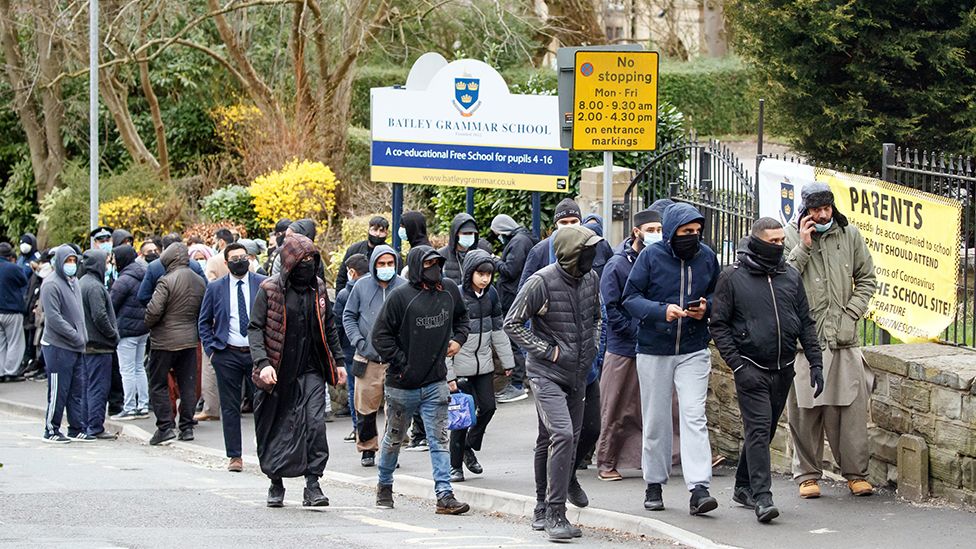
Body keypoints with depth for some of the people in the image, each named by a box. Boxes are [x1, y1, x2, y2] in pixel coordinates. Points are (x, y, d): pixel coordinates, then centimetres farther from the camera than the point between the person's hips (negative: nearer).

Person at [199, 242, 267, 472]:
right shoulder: (215, 288, 5)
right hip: (227, 354, 1)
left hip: (257, 352, -1)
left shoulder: (264, 285, 2)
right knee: (230, 407, 3)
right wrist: (210, 349, 3)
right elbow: (204, 321, 13)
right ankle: (234, 456, 8)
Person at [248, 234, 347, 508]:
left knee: (315, 423, -13)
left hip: (311, 372, 2)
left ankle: (312, 484, -9)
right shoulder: (270, 289, -6)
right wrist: (262, 363, -19)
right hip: (278, 374, -2)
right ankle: (276, 484, 25)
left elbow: (329, 327, 19)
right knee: (276, 430, 7)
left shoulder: (318, 287, 8)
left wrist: (338, 361, 17)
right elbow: (255, 328, -7)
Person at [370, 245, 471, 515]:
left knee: (439, 440, -4)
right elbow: (380, 334, -11)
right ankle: (384, 486, 34)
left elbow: (462, 318, 25)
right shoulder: (401, 296, -13)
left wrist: (459, 338, 7)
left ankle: (445, 495, -7)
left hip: (436, 383, 3)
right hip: (403, 384, -3)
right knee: (394, 439, 13)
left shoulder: (449, 290, 4)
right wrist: (400, 364, -13)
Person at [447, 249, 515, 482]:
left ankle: (470, 447, 26)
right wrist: (448, 374, -15)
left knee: (488, 407, 2)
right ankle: (455, 465, 8)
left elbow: (498, 330, 15)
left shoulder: (491, 295, 4)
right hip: (461, 365, -5)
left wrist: (507, 361, 15)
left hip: (484, 364, 5)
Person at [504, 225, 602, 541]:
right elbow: (512, 323, -10)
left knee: (566, 440, 11)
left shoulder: (591, 278, 4)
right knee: (562, 435, -20)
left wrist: (593, 348, 9)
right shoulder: (542, 282, -17)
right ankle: (554, 514, -17)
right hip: (546, 373, -7)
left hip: (577, 374, 7)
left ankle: (543, 510, 23)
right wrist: (547, 351, -14)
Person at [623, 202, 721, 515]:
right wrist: (661, 311, -23)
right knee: (656, 420, 8)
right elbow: (630, 297, -7)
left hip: (694, 351, 1)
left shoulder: (707, 257, 2)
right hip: (654, 351, -1)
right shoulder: (651, 256, -7)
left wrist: (706, 307, -8)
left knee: (694, 416, -11)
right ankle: (654, 485, 22)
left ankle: (699, 489, -17)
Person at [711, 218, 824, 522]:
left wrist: (815, 363, 5)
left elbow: (806, 323, 13)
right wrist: (738, 366, -12)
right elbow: (718, 325, -5)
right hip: (751, 369, -5)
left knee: (764, 430, 13)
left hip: (783, 370, 5)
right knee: (758, 430, -13)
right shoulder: (732, 277, -5)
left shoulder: (790, 276, 9)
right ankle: (762, 497, -17)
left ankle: (743, 486, 27)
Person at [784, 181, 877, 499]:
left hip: (843, 339, 2)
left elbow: (867, 278, 16)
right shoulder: (790, 237, 1)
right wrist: (803, 247, -13)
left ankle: (856, 472, 10)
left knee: (851, 407, 0)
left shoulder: (849, 234, 8)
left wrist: (852, 313, 3)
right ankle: (807, 474, 11)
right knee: (805, 410, 0)